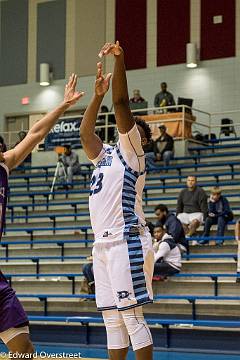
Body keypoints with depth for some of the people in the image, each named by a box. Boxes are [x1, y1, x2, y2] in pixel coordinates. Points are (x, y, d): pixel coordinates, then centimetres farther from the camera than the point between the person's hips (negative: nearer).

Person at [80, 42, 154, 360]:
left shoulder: (131, 152, 1)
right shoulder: (105, 155, 22)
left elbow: (121, 104, -8)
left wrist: (119, 60, -14)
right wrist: (98, 94, 19)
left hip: (127, 241, -8)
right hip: (103, 244, 8)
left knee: (132, 315, -8)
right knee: (112, 318, 8)